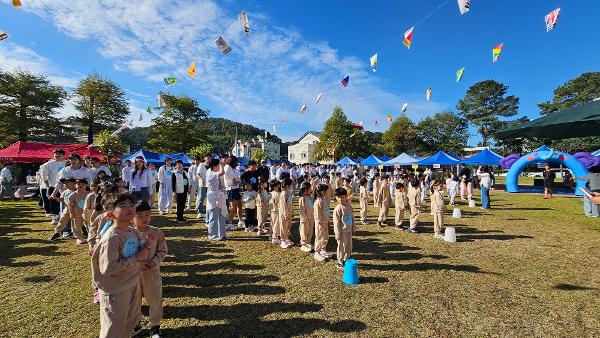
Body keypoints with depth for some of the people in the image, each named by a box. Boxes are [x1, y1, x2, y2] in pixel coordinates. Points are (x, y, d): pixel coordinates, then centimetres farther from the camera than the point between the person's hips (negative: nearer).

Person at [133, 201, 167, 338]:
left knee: (155, 300, 12)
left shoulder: (157, 232, -11)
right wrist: (138, 264, -20)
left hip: (153, 272, 0)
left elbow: (162, 251, -5)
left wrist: (153, 263, -19)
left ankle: (155, 326, 32)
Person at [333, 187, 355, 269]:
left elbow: (352, 217, 12)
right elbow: (336, 222, -17)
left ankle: (346, 260, 36)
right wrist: (337, 233, -16)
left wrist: (353, 228, 13)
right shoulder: (337, 209, -18)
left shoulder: (349, 206, 2)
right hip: (342, 231, -7)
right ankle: (340, 262, 19)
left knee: (349, 246, 17)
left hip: (349, 230, 7)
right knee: (342, 246, 3)